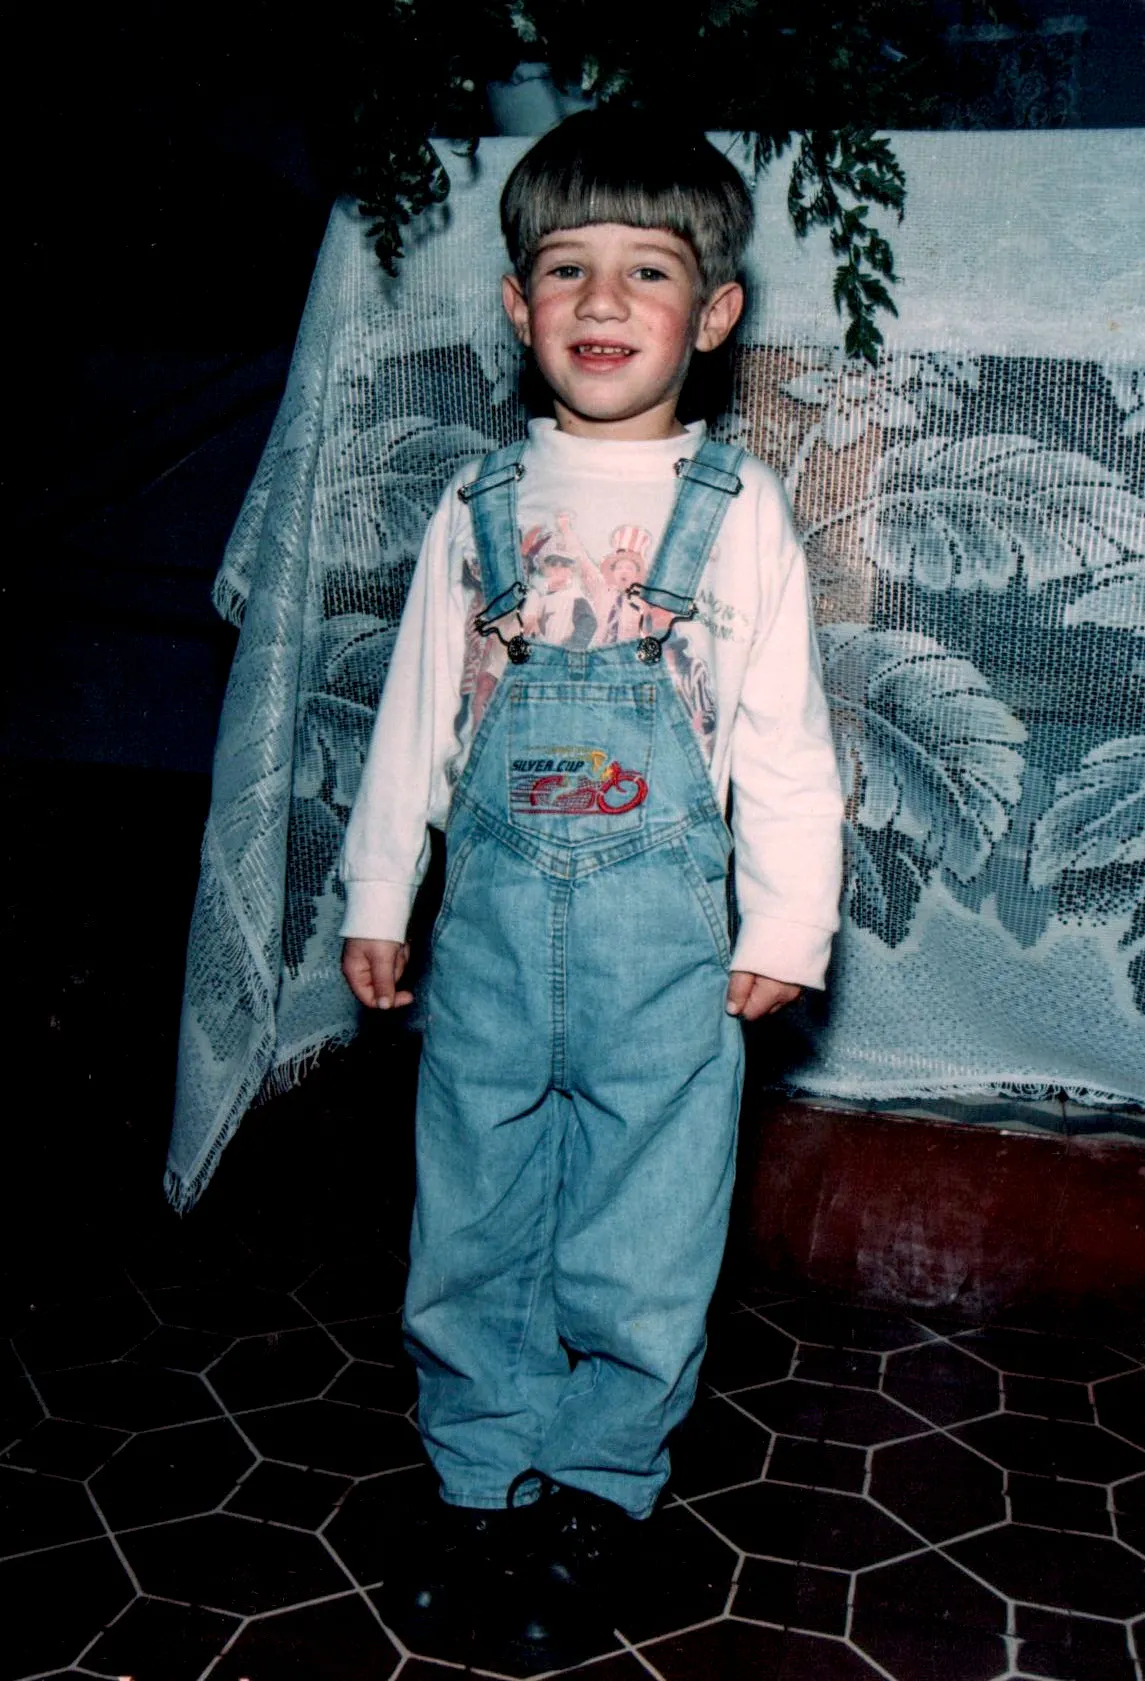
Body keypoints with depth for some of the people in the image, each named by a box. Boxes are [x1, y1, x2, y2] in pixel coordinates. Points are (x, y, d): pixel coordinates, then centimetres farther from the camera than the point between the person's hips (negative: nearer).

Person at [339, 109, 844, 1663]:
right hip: (493, 917, 3)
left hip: (665, 931, -2)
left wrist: (786, 921, -1)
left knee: (639, 1253, 8)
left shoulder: (736, 508, 0)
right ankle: (486, 1484, 34)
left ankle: (596, 1493, 32)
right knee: (469, 1231, 12)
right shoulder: (479, 507, 7)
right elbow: (417, 709, 11)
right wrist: (376, 897, 11)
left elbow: (783, 730, 1)